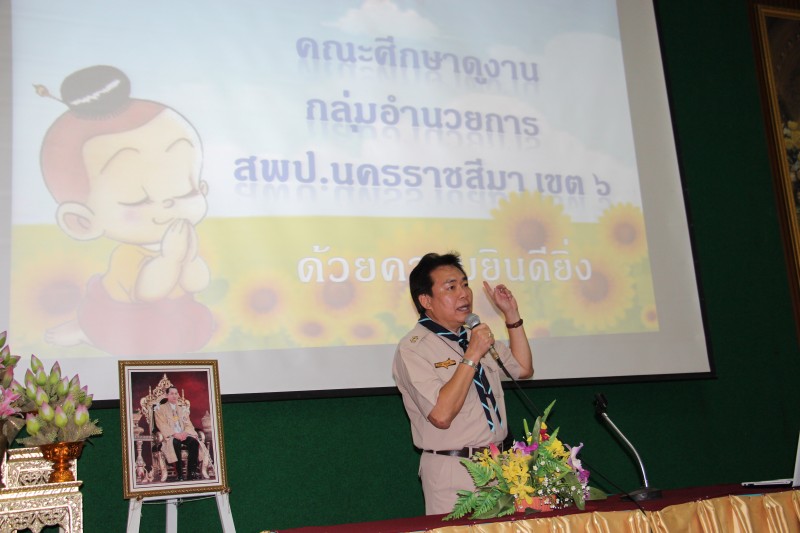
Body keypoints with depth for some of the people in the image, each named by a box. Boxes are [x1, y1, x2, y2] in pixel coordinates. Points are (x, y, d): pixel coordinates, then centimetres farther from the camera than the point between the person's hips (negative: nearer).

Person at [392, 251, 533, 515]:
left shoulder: (474, 335, 12)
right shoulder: (413, 348, -14)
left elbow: (523, 369, 16)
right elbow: (442, 416, -24)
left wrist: (512, 315, 8)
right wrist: (472, 356, -23)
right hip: (453, 472, -7)